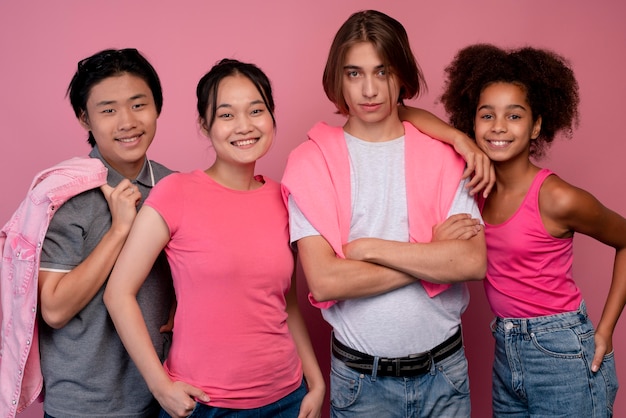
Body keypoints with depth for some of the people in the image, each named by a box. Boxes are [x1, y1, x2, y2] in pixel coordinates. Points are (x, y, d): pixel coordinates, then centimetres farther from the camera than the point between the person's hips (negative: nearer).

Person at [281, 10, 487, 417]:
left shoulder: (441, 155, -1)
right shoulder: (312, 162, -7)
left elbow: (474, 262, -12)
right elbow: (323, 281, -17)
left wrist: (371, 247, -16)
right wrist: (432, 255, -13)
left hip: (445, 370, 2)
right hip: (361, 380, -2)